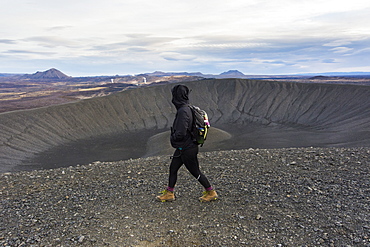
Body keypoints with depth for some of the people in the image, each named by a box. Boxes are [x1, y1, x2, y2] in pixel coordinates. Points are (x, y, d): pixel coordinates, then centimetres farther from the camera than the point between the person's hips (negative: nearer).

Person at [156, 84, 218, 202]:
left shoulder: (183, 111, -26)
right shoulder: (186, 108, 5)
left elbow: (180, 133, -29)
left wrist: (172, 138, -9)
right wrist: (174, 136, 13)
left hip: (187, 149, -10)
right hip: (182, 148, 10)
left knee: (195, 172, 6)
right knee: (173, 168, 16)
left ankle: (211, 192, 24)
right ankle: (169, 193, 29)